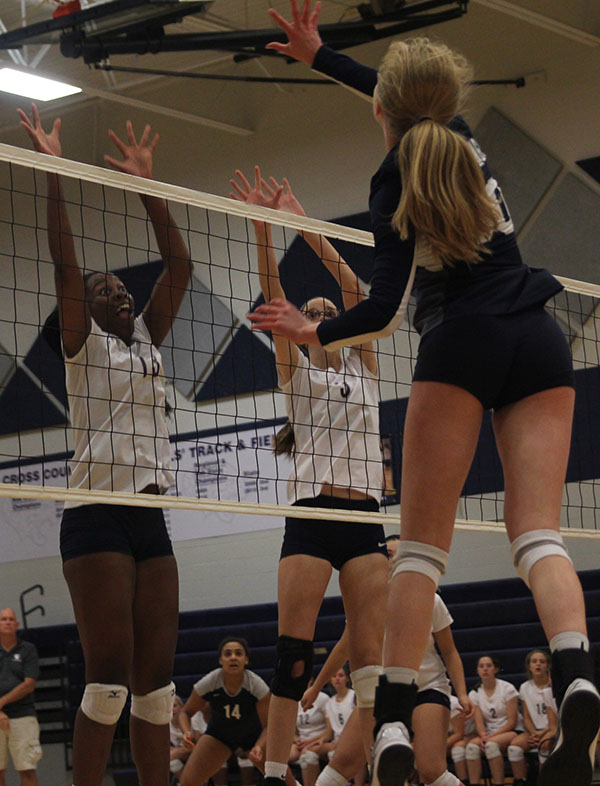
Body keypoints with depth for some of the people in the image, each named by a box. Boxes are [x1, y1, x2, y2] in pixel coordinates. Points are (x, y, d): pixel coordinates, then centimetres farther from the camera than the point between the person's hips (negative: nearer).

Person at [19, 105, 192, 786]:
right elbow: (64, 263, -8)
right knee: (109, 677, -12)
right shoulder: (82, 344, 3)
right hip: (96, 517, -6)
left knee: (156, 679, 3)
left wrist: (146, 183, 13)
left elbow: (178, 266, 15)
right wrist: (52, 170, -10)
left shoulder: (146, 340, 18)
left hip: (149, 520, 6)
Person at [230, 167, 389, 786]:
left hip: (364, 519, 2)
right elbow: (273, 297, 0)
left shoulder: (363, 363, 18)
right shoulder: (295, 369, 13)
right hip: (310, 515, -2)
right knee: (292, 656, -11)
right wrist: (262, 226, -12)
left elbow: (354, 289, 7)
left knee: (371, 657, -3)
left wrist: (305, 226, -1)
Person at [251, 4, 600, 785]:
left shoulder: (396, 184, -2)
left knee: (422, 542, -2)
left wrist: (316, 332, 11)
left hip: (461, 342, -4)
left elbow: (384, 308, -7)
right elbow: (417, 102, 35)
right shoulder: (463, 138, 13)